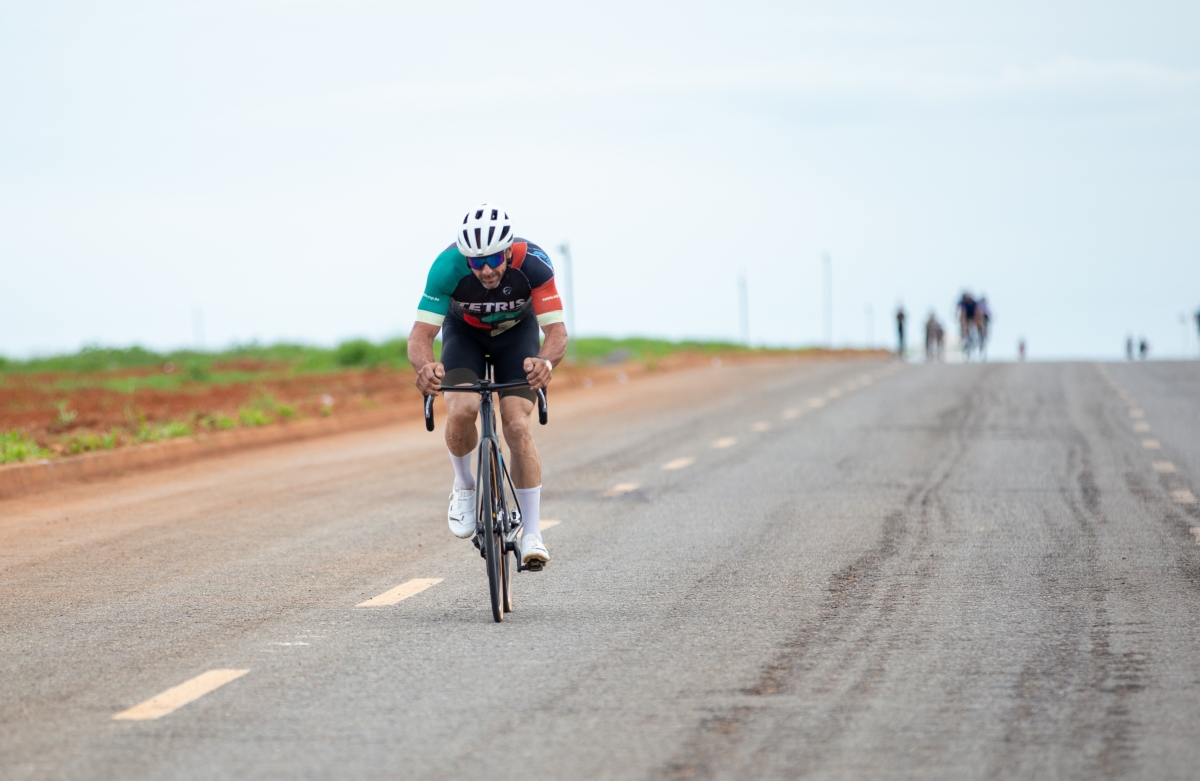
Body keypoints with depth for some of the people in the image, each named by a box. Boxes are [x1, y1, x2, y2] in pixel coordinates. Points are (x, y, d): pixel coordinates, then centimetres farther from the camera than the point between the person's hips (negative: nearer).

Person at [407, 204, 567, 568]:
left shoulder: (533, 263, -35)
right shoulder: (448, 266, -35)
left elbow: (557, 331, -37)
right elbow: (421, 334, -36)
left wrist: (546, 362, -59)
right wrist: (425, 366, -59)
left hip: (516, 332, 0)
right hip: (465, 333, 0)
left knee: (518, 425, -17)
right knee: (461, 411, -27)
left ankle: (532, 534, -8)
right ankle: (464, 484, 3)